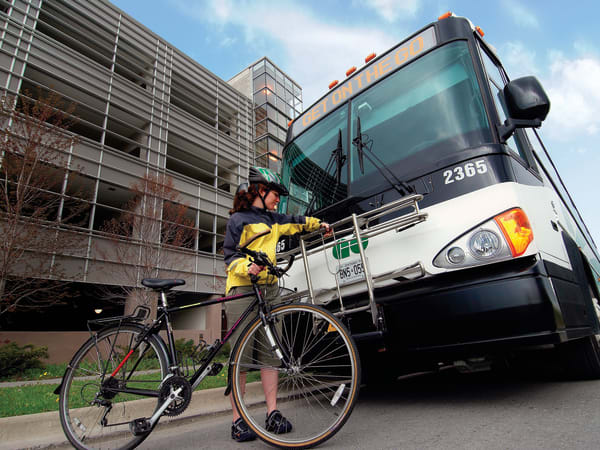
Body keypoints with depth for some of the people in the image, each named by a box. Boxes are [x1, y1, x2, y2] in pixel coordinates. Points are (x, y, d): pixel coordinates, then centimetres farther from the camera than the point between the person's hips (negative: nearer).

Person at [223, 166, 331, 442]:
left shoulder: (273, 220, 21)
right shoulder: (239, 219, 1)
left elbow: (294, 223, 39)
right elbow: (230, 257, -3)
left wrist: (319, 224, 46)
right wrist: (246, 267, -22)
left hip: (269, 290, 6)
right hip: (242, 291, -6)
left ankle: (273, 414, 12)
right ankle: (238, 421, 8)